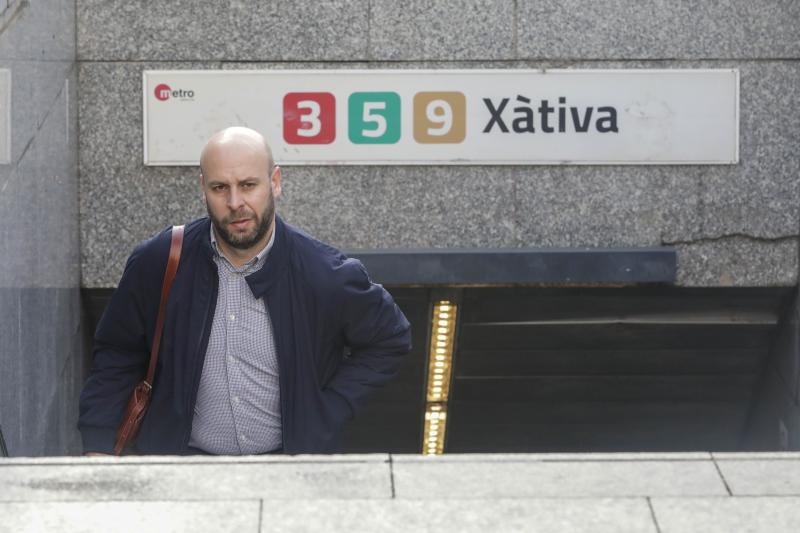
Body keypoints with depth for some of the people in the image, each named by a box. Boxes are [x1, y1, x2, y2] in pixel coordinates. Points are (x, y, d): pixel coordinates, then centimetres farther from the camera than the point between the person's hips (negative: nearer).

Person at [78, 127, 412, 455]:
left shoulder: (326, 276, -8)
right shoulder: (155, 264, -3)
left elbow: (391, 340, 8)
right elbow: (117, 355, 10)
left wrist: (325, 416, 0)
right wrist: (97, 446, 0)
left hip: (291, 456, 1)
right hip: (183, 454, 0)